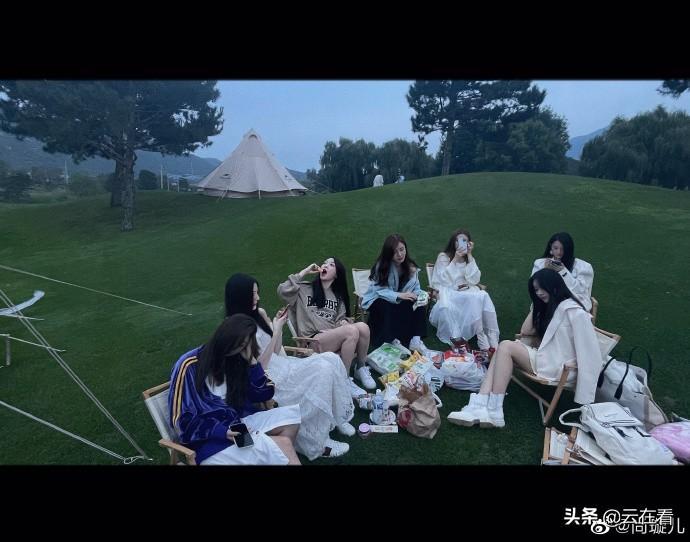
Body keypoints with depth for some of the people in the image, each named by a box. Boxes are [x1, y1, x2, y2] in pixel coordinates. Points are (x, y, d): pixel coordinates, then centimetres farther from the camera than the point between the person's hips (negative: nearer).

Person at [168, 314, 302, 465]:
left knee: (293, 415, -13)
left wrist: (251, 360, -8)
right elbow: (183, 421, -13)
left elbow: (263, 394, 4)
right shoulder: (190, 366, -14)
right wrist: (222, 431, -24)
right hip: (211, 439, -7)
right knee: (283, 445, -27)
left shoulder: (234, 360, 5)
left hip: (239, 422, 7)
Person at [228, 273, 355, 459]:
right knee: (324, 370, -21)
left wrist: (278, 326, -3)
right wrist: (276, 330, -17)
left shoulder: (258, 314, 8)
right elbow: (260, 366, -17)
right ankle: (318, 444, -9)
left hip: (281, 367, 8)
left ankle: (339, 418, 3)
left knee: (331, 359, -10)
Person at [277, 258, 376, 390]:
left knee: (363, 327, -24)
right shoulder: (305, 289, 6)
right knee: (352, 330, -30)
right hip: (313, 340, -5)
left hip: (334, 336, 5)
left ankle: (361, 368, 0)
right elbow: (283, 291, -11)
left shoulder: (338, 295, 22)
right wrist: (304, 272, -6)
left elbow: (341, 317, 18)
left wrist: (343, 322, -7)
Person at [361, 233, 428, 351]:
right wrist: (399, 295, -37)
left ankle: (415, 339, -22)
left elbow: (416, 288, -2)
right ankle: (387, 343, -26)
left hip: (400, 301, 4)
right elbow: (380, 290, -23)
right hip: (377, 300, -4)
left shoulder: (411, 267, -3)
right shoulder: (381, 266, -18)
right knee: (386, 307, -37)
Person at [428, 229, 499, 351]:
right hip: (447, 292, -4)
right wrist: (455, 259, -15)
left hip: (466, 292, 4)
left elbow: (474, 280, -4)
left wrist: (469, 255, -6)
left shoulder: (469, 259, 15)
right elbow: (444, 281, -12)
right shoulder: (443, 257, 3)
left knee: (482, 296, -29)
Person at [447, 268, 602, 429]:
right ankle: (480, 406, -30)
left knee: (506, 347, -21)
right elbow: (525, 331, 19)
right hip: (546, 358, 8)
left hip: (558, 367, -8)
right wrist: (538, 306, 13)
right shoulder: (548, 307, 20)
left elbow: (587, 350, -15)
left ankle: (494, 411, -26)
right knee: (503, 349, -13)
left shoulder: (573, 310, -8)